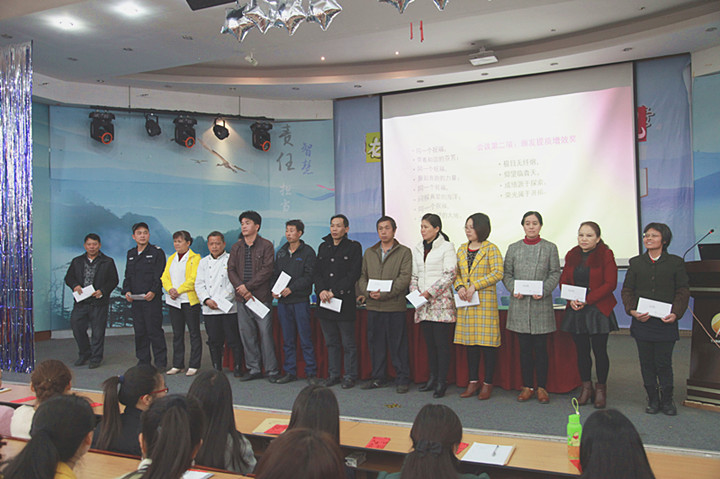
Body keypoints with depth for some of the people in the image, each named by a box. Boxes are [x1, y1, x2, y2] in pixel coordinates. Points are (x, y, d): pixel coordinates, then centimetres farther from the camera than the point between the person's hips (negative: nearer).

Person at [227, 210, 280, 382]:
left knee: (265, 333, -5)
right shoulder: (236, 247, 14)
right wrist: (241, 288, -9)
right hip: (242, 298, 5)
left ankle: (272, 370, 5)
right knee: (247, 334, 8)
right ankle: (254, 369, 19)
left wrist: (248, 286, -14)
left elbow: (267, 270, -10)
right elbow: (231, 270, 7)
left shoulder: (266, 246, -1)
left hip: (262, 297, -5)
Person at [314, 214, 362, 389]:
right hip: (325, 302, 5)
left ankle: (350, 375, 12)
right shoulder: (323, 247, 15)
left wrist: (334, 292, -14)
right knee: (331, 342, 12)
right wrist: (321, 290, -9)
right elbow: (317, 272, 9)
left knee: (348, 343, 1)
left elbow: (353, 274, -9)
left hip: (345, 301, -5)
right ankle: (333, 374, 22)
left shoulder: (354, 247, -1)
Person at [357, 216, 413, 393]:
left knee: (398, 344, 0)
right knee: (375, 343, 10)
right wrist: (368, 292, -8)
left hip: (395, 305, -4)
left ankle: (402, 379, 11)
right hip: (373, 306, 4)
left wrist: (384, 294, -17)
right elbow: (362, 276, 12)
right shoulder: (369, 253, 15)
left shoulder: (404, 252, 1)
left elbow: (404, 278, -8)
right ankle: (378, 377, 23)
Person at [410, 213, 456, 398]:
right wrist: (414, 292, 0)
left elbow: (449, 274, -9)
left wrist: (430, 292, -14)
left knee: (442, 343, -5)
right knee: (429, 343, 9)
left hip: (441, 301, -5)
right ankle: (433, 378, 17)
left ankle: (442, 382, 0)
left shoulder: (446, 247, -2)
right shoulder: (417, 249, 15)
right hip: (423, 304, 6)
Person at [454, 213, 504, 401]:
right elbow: (456, 273, 17)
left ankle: (487, 384, 9)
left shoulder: (491, 249, -3)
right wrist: (460, 286, -4)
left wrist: (475, 286, -16)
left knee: (487, 343, -2)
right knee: (469, 342, 8)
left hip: (485, 301, -5)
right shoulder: (461, 249, 14)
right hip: (465, 302, 5)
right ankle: (473, 382, 18)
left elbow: (497, 273, -11)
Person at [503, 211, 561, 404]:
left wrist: (543, 290, -14)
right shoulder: (513, 248, 9)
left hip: (541, 304, -1)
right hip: (520, 304, 2)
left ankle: (542, 387, 14)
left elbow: (555, 274, 2)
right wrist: (513, 289, -10)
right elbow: (506, 274, 8)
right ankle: (527, 386, 16)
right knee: (524, 348, 6)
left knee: (541, 347, 3)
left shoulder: (550, 248, 5)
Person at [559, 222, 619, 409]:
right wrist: (571, 299, -10)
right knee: (581, 350, 9)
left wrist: (587, 300, -17)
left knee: (599, 350, 2)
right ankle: (586, 387, 21)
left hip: (598, 310, -4)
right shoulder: (572, 255, 9)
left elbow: (610, 284, -11)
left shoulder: (605, 255, -4)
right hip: (575, 310, 4)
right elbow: (564, 280, 9)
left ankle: (601, 388, 17)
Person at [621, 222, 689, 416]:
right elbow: (627, 290, 7)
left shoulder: (675, 262, 4)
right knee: (647, 362, 7)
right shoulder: (636, 263, 8)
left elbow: (683, 291, 2)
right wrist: (632, 310, -9)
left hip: (665, 322, -2)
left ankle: (667, 400, 19)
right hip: (642, 322, 2)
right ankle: (653, 400, 20)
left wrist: (675, 313, -12)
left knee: (664, 363, 2)